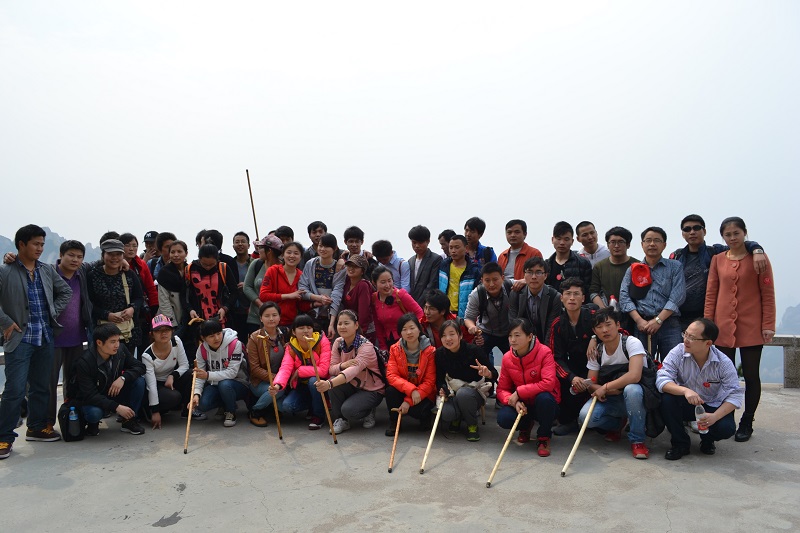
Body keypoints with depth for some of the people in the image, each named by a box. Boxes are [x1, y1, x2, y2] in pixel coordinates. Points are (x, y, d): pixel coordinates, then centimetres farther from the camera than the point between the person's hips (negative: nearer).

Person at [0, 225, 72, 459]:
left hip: (45, 338, 5)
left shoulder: (47, 271, 9)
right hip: (19, 339, -5)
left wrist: (54, 313, 5)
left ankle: (37, 427, 27)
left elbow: (66, 292, 16)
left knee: (41, 386, 13)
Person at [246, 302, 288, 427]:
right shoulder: (255, 338, -9)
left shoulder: (285, 334, 1)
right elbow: (255, 369, -11)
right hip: (260, 382, -3)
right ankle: (255, 412, -7)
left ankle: (272, 406, 12)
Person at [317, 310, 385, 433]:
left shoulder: (366, 346, -25)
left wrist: (329, 384, -59)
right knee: (334, 382, -25)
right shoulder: (338, 343, -4)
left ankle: (368, 412, 5)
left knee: (348, 410, -30)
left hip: (372, 390, -6)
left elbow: (354, 370, -42)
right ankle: (340, 419, -5)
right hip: (352, 386, 6)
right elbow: (331, 369, -8)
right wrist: (342, 365, -34)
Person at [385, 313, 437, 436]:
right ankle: (393, 421, -3)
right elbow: (391, 375, -14)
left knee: (418, 410, -32)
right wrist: (411, 389, -31)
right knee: (390, 390, -29)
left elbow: (430, 382, -14)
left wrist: (409, 401, -23)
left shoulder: (430, 351, -13)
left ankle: (425, 415, 6)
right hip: (402, 391, 2)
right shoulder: (395, 349, -6)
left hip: (423, 394, -2)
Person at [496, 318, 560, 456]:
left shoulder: (544, 352, -19)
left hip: (546, 403, -3)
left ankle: (544, 437, -9)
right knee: (503, 418, -26)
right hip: (522, 405, 4)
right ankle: (526, 425, 13)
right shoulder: (507, 358, -6)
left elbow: (548, 383, -30)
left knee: (544, 398, -39)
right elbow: (502, 389, -1)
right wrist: (514, 402, -24)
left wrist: (519, 392, -28)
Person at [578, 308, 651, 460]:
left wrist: (605, 387, -21)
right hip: (610, 400, 4)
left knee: (631, 389, -39)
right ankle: (617, 424, 11)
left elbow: (634, 376, -30)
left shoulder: (632, 343, -15)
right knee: (585, 417, -24)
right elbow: (591, 384, 1)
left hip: (635, 395, -4)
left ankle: (637, 440, -17)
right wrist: (606, 390, -22)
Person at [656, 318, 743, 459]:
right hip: (685, 405, 0)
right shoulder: (678, 353, -18)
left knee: (727, 428, -28)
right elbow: (662, 379, -26)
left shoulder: (724, 363, -16)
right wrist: (685, 390, -45)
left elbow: (735, 395, -17)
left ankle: (707, 440, 12)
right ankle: (680, 443, -7)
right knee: (667, 399, -31)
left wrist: (715, 416, -32)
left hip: (713, 407, 0)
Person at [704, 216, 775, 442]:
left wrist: (768, 325, -6)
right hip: (724, 326, 2)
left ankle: (746, 424, 17)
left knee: (751, 375, 5)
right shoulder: (718, 260, 7)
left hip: (751, 326, -2)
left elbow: (768, 293, -1)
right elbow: (711, 294, 8)